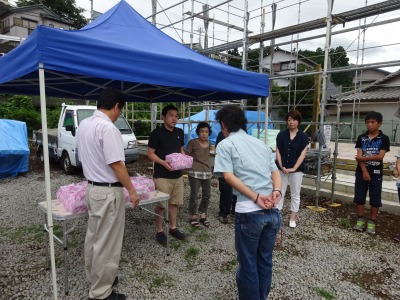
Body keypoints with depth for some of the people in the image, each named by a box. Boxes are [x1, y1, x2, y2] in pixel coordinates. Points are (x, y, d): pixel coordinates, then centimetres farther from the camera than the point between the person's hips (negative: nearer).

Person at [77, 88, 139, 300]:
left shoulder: (84, 125, 8)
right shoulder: (107, 127, -21)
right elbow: (116, 164, -23)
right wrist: (131, 190, -15)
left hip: (91, 187, 10)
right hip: (108, 191, -9)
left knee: (93, 237, 20)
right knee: (106, 242, 3)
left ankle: (94, 279, 37)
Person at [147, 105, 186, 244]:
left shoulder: (179, 132, 8)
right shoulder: (157, 133, -11)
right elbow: (150, 153, -10)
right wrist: (163, 163, -24)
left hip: (177, 174, 6)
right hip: (162, 176, -6)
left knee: (174, 203, 15)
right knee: (161, 205, 2)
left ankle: (173, 228, 30)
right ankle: (159, 230, 19)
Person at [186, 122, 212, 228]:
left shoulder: (209, 144, 8)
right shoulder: (192, 142, -7)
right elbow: (186, 156, -1)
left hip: (207, 173, 5)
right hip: (195, 173, -5)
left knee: (207, 195, 9)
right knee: (194, 195, 2)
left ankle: (203, 215, 27)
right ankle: (192, 216, 19)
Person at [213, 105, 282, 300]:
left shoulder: (225, 144, -1)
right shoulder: (261, 143, 17)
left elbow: (229, 176, -13)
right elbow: (275, 172, 11)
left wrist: (256, 198, -15)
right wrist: (276, 192, -5)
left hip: (249, 211, -6)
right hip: (272, 211, 6)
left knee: (248, 263, 11)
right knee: (265, 260, 20)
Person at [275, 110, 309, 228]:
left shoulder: (303, 136, -1)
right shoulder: (281, 135, 2)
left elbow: (302, 154, -5)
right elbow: (278, 152, 0)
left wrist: (294, 168, -14)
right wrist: (281, 167, -12)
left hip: (296, 170, -1)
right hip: (281, 169, 1)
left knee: (295, 195, 8)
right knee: (279, 193, 7)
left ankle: (292, 219, 19)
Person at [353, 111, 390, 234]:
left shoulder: (384, 139, -3)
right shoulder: (361, 138, 3)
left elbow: (380, 156, -12)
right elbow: (359, 156, -5)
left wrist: (363, 158, -10)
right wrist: (364, 171, -13)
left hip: (376, 173, -2)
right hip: (361, 172, 2)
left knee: (375, 199, 4)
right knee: (359, 197, 5)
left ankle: (372, 222, 14)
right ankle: (360, 220, 16)